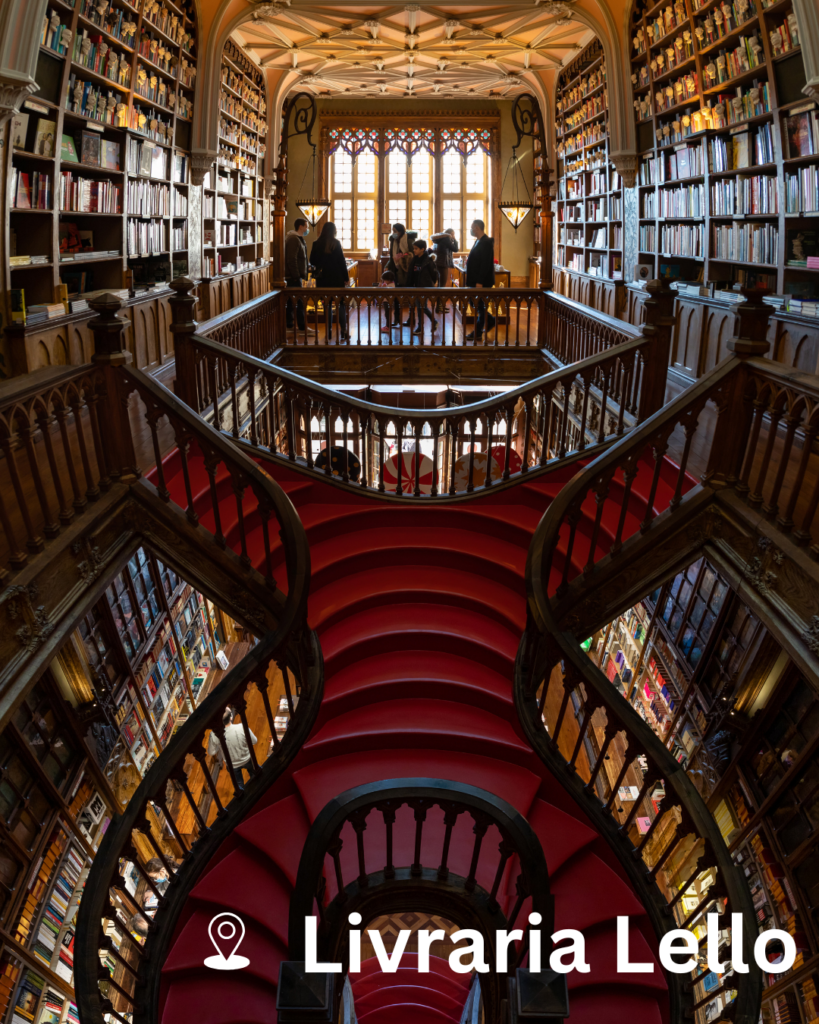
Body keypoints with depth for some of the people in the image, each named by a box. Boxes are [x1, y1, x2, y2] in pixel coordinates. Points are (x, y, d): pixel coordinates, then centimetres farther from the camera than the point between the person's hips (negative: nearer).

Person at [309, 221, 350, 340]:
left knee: (327, 304, 9)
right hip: (336, 278, -3)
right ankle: (344, 330, -4)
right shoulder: (336, 243, -8)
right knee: (340, 303, 2)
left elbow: (312, 261, 7)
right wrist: (346, 277, -1)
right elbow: (342, 261, -7)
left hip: (322, 278, 3)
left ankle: (328, 330, 8)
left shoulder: (316, 244, 1)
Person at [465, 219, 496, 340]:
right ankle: (490, 320, 29)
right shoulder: (478, 241, 14)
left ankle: (477, 333, 7)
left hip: (482, 282, -10)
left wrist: (480, 282, -24)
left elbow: (486, 264, -22)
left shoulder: (486, 242, -17)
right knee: (475, 304, 15)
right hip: (475, 281, 10)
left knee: (479, 306, -1)